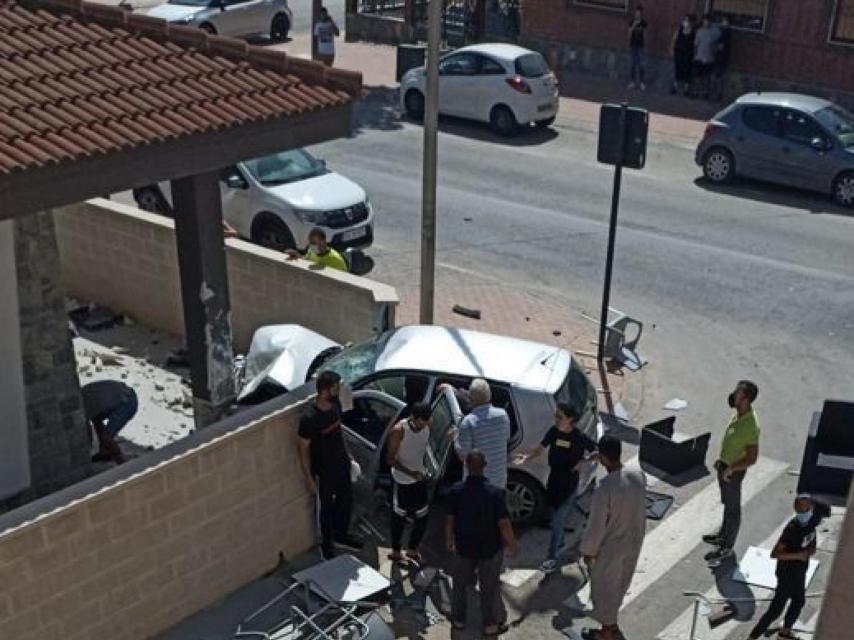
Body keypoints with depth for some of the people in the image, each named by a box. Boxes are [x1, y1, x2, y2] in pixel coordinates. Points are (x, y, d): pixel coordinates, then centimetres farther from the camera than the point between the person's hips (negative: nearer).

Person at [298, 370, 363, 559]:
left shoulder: (335, 404, -9)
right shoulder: (309, 418, -30)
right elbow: (304, 449, -19)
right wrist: (309, 478, -15)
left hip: (342, 464, 7)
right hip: (324, 470, -7)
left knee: (346, 500, 23)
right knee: (326, 508, 14)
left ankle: (341, 535, 46)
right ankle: (327, 544, 37)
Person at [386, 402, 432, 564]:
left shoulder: (427, 427, -8)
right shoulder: (398, 431, -25)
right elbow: (390, 459, -19)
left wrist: (423, 470, 10)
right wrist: (410, 473, -27)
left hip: (420, 479, 5)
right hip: (402, 481, -5)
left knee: (422, 517, 11)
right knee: (399, 517, 10)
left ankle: (412, 549, 33)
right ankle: (395, 551, 29)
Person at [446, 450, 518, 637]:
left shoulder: (455, 491, -17)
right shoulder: (495, 493, -23)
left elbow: (450, 521, -9)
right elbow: (504, 523, -20)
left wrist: (449, 540, 9)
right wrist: (512, 544, -3)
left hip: (464, 546, 2)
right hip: (490, 548, -1)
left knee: (461, 583, 23)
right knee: (490, 586, 16)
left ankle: (459, 619, 37)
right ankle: (491, 624, 28)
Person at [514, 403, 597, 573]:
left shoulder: (579, 438, -17)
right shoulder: (553, 432, -5)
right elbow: (541, 448, -1)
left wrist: (584, 460, -23)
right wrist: (527, 457, -19)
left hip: (569, 484, -5)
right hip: (554, 479, 5)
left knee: (558, 521, -3)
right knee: (555, 516, 21)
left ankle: (552, 557, 5)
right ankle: (560, 542, 46)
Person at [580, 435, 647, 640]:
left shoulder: (605, 489, -35)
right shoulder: (639, 475, -14)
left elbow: (596, 526, -23)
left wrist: (588, 550, -7)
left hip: (610, 547, -6)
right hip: (633, 541, 6)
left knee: (605, 588, 18)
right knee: (619, 584, 27)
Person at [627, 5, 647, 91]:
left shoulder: (643, 23, 0)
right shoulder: (632, 22, -5)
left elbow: (644, 34, 6)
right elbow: (629, 33, -11)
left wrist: (645, 44, 6)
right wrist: (634, 25, -25)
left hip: (640, 46, 1)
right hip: (633, 45, 0)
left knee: (640, 65, -3)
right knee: (632, 64, 3)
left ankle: (641, 82, 3)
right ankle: (632, 81, 10)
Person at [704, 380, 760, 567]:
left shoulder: (751, 426, -32)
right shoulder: (738, 414, -5)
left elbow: (752, 459, -27)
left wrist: (730, 469, -20)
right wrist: (721, 460, 14)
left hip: (733, 472, -8)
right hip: (725, 466, 8)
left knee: (733, 508, 9)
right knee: (727, 503, 26)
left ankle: (727, 547, 24)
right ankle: (723, 534, 45)